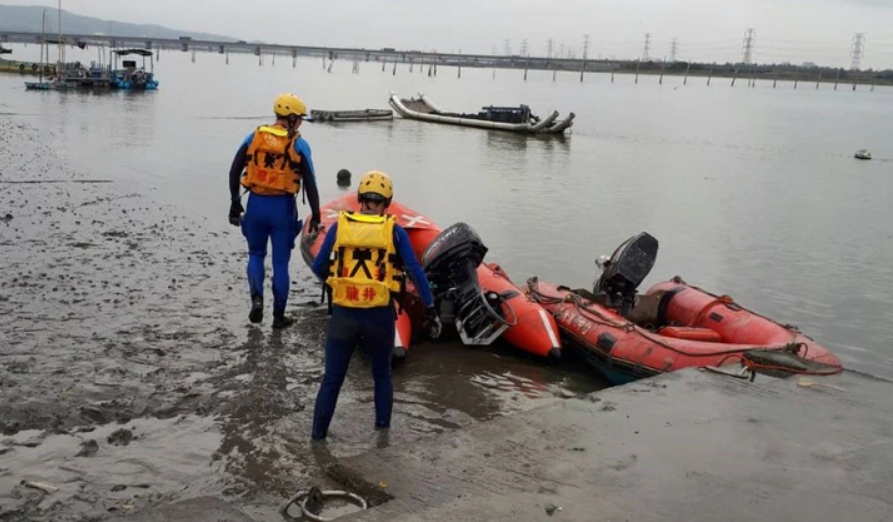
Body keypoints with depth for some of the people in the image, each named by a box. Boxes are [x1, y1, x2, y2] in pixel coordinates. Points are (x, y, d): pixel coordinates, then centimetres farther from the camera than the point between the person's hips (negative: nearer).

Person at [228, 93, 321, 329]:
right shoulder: (298, 144, -6)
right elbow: (309, 183, -9)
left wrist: (235, 203, 13)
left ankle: (256, 297, -2)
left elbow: (234, 171, 5)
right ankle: (279, 316, 14)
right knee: (280, 262, 8)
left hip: (256, 204, 3)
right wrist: (315, 215, -3)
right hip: (282, 208, -2)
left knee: (256, 254, 21)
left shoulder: (254, 136, 4)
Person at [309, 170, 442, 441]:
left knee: (332, 378, 12)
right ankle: (382, 428, 23)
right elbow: (416, 272, -5)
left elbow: (318, 268, 8)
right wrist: (430, 310, 0)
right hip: (380, 316, 0)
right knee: (382, 374, 23)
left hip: (343, 315, 0)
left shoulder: (339, 227, 1)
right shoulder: (394, 231, -2)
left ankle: (318, 435, 13)